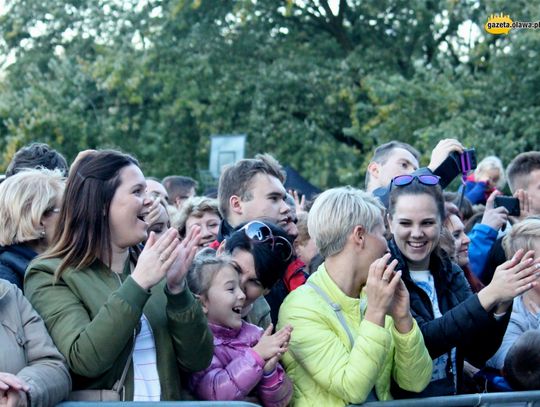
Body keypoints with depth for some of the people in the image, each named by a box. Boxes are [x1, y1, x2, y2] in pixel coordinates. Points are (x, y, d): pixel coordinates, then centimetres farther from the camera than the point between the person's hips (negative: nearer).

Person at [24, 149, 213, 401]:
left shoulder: (154, 268, 10)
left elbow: (198, 361, 3)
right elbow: (84, 359, -16)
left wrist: (177, 289, -9)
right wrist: (137, 284, -18)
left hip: (168, 401, 3)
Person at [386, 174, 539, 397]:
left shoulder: (451, 274, 7)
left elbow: (478, 355, 0)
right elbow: (414, 343, -19)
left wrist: (501, 304, -15)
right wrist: (488, 296, -20)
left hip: (451, 398, 3)